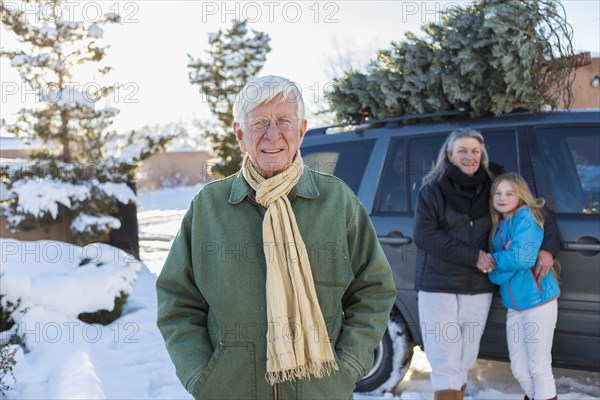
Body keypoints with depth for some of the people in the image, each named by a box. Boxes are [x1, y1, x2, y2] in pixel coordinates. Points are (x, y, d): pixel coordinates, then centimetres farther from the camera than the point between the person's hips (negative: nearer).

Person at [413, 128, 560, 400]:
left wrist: (548, 247, -7)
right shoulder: (432, 190, -2)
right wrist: (473, 255, -16)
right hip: (438, 286, -3)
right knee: (445, 365, -6)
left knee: (464, 361, 12)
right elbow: (423, 236, -13)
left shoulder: (491, 191, 7)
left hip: (478, 289, 3)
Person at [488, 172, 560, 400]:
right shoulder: (498, 225, 10)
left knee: (539, 367, 0)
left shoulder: (525, 217, -12)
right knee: (519, 369, 13)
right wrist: (497, 272, -15)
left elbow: (522, 258, -24)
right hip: (514, 304, 7)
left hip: (538, 299, -7)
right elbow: (494, 273, 7)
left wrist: (494, 260, -8)